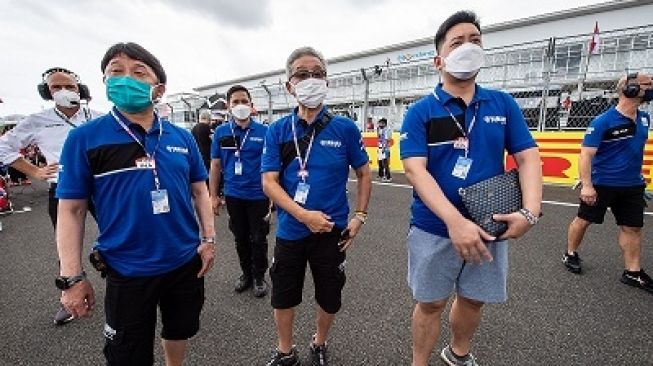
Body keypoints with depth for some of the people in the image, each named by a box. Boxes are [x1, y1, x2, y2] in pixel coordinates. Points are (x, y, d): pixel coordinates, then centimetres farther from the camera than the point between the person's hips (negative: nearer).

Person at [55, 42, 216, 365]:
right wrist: (71, 278, -8)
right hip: (128, 271, -2)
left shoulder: (182, 137, -1)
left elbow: (199, 190, 5)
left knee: (180, 331, 25)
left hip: (186, 262, 3)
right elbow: (71, 210, -7)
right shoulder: (84, 138, -8)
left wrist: (208, 238, 0)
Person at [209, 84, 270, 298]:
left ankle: (259, 277, 28)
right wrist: (213, 196, 3)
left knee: (258, 239, 8)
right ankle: (246, 273, 36)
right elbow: (215, 165, 5)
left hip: (258, 196, -2)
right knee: (240, 238, 17)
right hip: (233, 196, 3)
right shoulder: (221, 132, 2)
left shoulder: (264, 132, -5)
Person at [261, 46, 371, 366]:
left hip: (333, 231, 0)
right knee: (283, 296, 18)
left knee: (330, 297, 18)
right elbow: (269, 182, -9)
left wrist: (359, 216, -5)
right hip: (290, 231, 1)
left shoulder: (345, 129, -7)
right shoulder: (277, 131, -5)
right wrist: (304, 215, -21)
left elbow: (363, 174, 3)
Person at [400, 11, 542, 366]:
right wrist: (455, 221, -28)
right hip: (435, 228, -3)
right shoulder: (420, 112, -8)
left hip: (489, 226, 4)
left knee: (473, 299, 22)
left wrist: (529, 211, -15)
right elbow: (415, 169, -18)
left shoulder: (503, 104, 3)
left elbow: (528, 157, 1)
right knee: (430, 303, 11)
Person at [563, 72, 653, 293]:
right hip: (601, 184, -6)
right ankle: (570, 254, 26)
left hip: (632, 185, 7)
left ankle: (633, 272, 19)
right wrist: (586, 185, -25)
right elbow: (586, 154, -20)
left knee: (633, 228, 9)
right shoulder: (603, 122, -16)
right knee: (584, 220, 7)